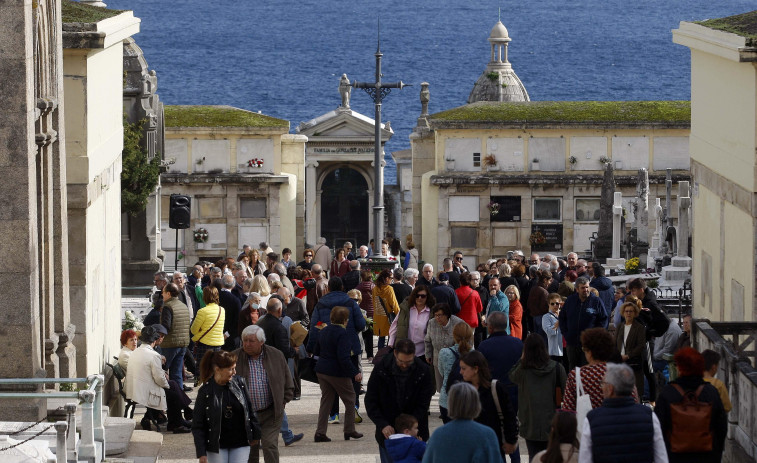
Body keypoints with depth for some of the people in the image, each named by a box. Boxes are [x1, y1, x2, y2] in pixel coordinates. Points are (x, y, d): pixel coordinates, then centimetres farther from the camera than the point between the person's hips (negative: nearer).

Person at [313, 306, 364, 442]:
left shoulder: (324, 331, 7)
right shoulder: (342, 334, -18)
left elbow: (316, 352, 17)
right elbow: (343, 358, -25)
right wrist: (355, 372, -21)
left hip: (321, 370, 7)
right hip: (338, 373, -7)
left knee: (326, 400, 12)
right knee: (350, 400, 9)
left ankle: (320, 432, 5)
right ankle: (349, 430, 14)